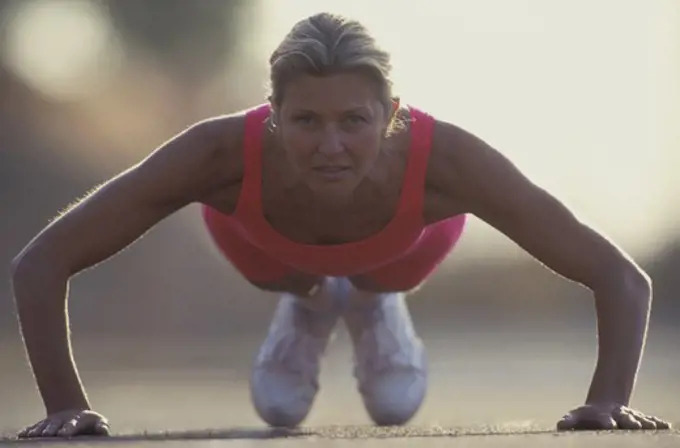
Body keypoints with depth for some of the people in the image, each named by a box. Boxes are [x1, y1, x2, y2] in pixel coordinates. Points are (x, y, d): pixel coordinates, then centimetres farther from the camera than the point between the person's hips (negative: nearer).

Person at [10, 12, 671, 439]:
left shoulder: (442, 159, -47)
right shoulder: (222, 154, -48)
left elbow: (622, 279, -40)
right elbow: (40, 263, -41)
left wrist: (608, 401, -51)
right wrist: (64, 405, -46)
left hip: (398, 241, 0)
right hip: (265, 235, 0)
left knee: (394, 402, 17)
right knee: (277, 405, 17)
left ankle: (375, 304, 47)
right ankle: (308, 307, 47)